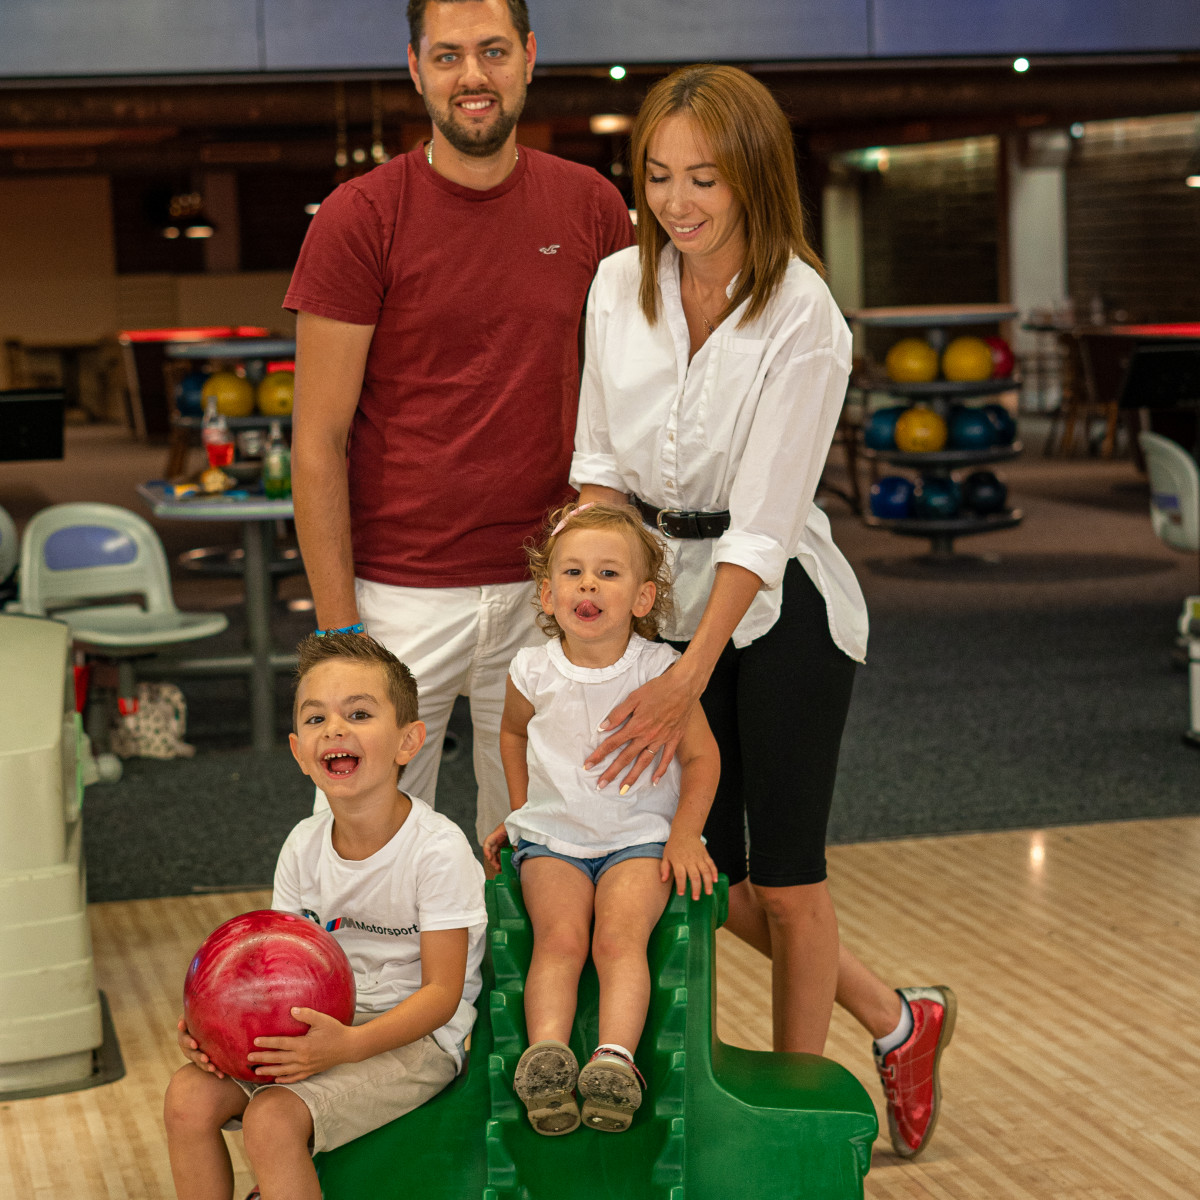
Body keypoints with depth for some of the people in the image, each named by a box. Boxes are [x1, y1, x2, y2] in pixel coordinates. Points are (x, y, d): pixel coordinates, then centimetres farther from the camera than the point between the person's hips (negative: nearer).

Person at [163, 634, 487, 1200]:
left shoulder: (437, 849, -18)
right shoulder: (303, 846, 1)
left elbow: (441, 992, -18)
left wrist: (349, 1045, -32)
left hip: (413, 1036, -7)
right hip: (324, 1023, 7)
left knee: (272, 1119, -27)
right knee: (189, 1095, -10)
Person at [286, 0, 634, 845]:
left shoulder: (592, 209, 4)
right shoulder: (360, 219, -5)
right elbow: (320, 440, -5)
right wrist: (339, 627, -9)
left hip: (544, 590, 3)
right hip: (398, 594, -3)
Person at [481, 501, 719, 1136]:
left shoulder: (660, 670, -8)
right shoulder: (534, 672, -2)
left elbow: (700, 756, 2)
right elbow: (513, 732, 21)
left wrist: (685, 836, -8)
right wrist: (520, 810, 17)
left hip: (640, 834, -2)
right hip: (552, 838, 2)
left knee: (620, 936, -25)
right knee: (559, 937, -23)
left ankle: (616, 1059, -37)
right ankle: (545, 1053, -36)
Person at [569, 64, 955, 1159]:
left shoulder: (803, 320, -17)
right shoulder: (620, 287, -2)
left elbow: (762, 523, -21)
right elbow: (600, 462, 6)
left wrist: (688, 679, -26)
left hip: (783, 615, -5)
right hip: (665, 603, 5)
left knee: (785, 877, 2)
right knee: (707, 877, 9)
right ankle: (896, 1021, 30)